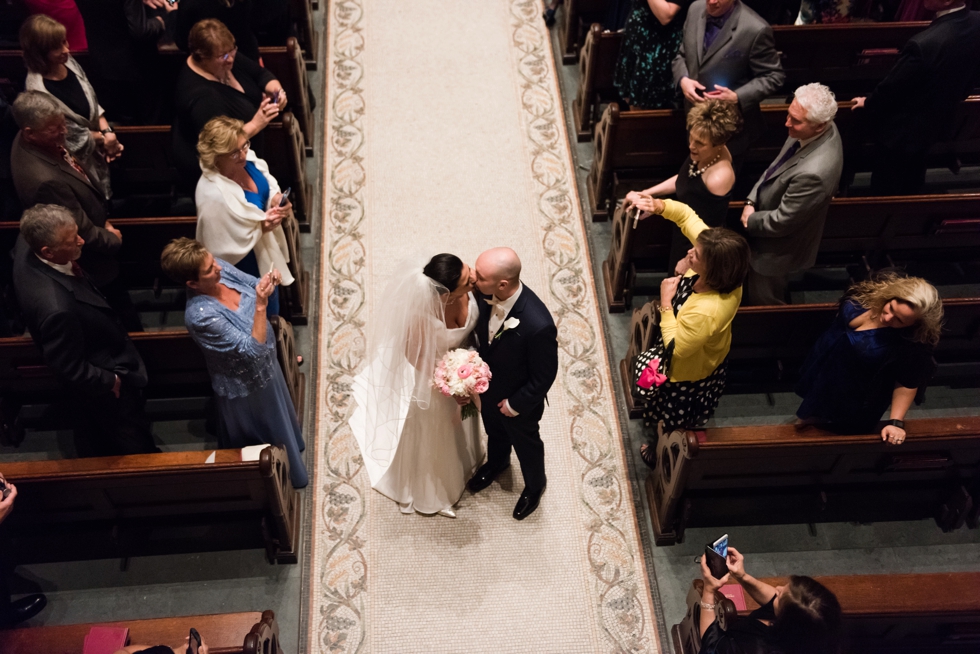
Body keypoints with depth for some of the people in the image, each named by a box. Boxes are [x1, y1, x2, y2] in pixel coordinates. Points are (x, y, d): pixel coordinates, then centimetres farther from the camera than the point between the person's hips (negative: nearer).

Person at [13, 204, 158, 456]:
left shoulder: (27, 245, -21)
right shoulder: (57, 309, -45)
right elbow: (72, 371, -30)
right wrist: (112, 381, -15)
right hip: (102, 387, -8)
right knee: (136, 445, 22)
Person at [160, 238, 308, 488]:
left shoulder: (220, 269, -19)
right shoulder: (201, 315, -40)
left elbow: (252, 284, 0)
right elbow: (253, 349, -35)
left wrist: (268, 281, -22)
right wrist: (261, 305, -42)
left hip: (265, 367, 7)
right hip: (245, 387, -7)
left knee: (279, 417, 35)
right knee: (265, 440, 22)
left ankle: (290, 446, 64)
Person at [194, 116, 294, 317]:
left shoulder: (247, 159, -16)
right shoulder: (213, 196, -38)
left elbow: (269, 184, 3)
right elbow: (225, 246, -28)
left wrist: (277, 199, -20)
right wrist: (262, 227, -36)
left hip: (268, 249, 8)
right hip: (247, 265, -8)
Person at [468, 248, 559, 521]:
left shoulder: (538, 325, -43)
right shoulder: (487, 294, -26)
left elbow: (544, 376, -26)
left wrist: (516, 404, -15)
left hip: (519, 399, -5)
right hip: (487, 385, 5)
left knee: (525, 443, 26)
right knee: (494, 431, 35)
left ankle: (535, 485, 58)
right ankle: (497, 462, 67)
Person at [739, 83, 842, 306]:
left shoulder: (813, 172, -43)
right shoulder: (821, 130, -14)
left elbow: (781, 221, -30)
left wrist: (750, 220, -11)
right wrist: (751, 201, -9)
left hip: (777, 250, -8)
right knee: (750, 294, 32)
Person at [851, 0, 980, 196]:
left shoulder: (924, 45, -39)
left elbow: (891, 87, -21)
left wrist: (868, 103, 1)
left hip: (902, 130, -7)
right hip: (940, 120, 7)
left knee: (885, 191, 16)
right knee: (911, 189, 29)